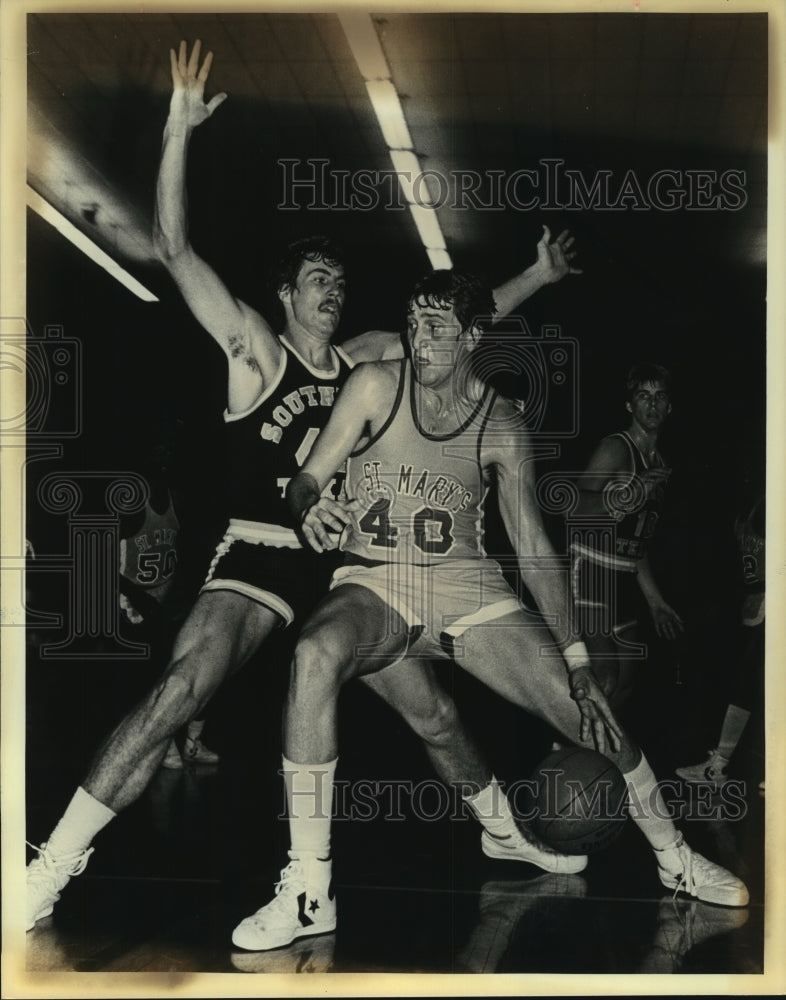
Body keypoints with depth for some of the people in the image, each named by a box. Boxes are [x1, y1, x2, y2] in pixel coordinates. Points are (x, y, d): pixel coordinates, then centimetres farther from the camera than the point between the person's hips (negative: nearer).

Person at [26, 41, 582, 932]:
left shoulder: (365, 359, 12)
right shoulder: (255, 349, -1)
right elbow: (173, 248, -11)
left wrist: (534, 277, 27)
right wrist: (179, 132, -19)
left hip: (341, 563, 5)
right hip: (257, 557, -5)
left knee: (429, 707, 11)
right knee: (179, 691, -26)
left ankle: (504, 830, 35)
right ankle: (50, 869, -22)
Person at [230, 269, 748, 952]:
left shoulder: (501, 424, 1)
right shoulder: (376, 385, -2)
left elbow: (533, 546, 2)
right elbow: (308, 478, 0)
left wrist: (576, 660, -4)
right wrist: (309, 509, -27)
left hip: (467, 588, 2)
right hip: (375, 585, -1)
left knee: (597, 721, -9)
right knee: (314, 655, -37)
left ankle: (673, 857, 23)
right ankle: (307, 893, -29)